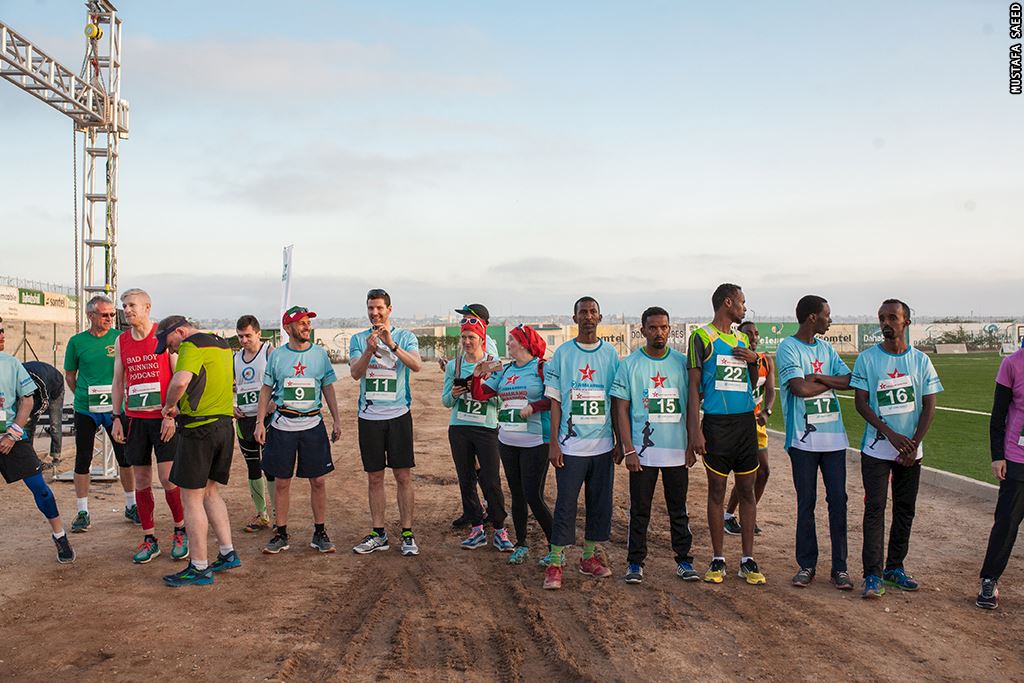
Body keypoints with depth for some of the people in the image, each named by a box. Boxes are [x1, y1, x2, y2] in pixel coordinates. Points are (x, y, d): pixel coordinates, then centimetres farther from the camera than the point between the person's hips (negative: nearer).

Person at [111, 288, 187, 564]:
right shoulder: (121, 341, 10)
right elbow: (118, 382, 15)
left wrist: (171, 415, -12)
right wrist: (117, 419, 8)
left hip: (164, 418, -4)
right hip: (134, 418, 4)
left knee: (167, 478, -6)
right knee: (142, 480, 7)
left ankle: (180, 531, 15)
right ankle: (149, 539, 17)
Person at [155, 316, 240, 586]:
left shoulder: (192, 346, -12)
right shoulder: (222, 344, 16)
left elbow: (180, 382, -30)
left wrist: (168, 406, -12)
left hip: (199, 429, -9)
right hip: (224, 425, 9)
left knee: (191, 497, 1)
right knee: (209, 491, 19)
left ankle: (199, 568, 6)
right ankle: (228, 554, 21)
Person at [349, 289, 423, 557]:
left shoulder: (405, 336, 2)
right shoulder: (358, 339, 8)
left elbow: (416, 366, -15)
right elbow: (355, 373, -6)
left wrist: (392, 345, -27)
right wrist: (369, 350, -23)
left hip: (398, 414, -2)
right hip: (369, 417, 2)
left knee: (403, 476, 1)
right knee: (374, 478, 8)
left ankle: (407, 533, 8)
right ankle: (378, 534, 17)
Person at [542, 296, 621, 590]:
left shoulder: (611, 354, 7)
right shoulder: (562, 354, 1)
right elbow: (554, 400, 0)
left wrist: (620, 441, 6)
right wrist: (553, 442, -5)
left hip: (603, 444, 3)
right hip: (571, 444, -3)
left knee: (600, 503, 9)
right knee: (566, 504, -3)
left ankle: (589, 557, 22)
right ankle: (554, 563, 5)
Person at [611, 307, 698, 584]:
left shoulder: (682, 362, 5)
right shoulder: (629, 365, -1)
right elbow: (621, 409, -2)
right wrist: (628, 450, -9)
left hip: (677, 449, 2)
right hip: (642, 451, -2)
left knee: (679, 509, 11)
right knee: (640, 510, 6)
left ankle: (684, 560, 21)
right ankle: (635, 562, 16)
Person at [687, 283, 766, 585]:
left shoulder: (742, 340, 15)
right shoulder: (702, 337, -3)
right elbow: (694, 386, -6)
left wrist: (754, 360, 2)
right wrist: (694, 430, -14)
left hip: (746, 422, 5)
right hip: (717, 424, -5)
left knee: (747, 490, 6)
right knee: (717, 491, 3)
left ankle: (748, 560, 14)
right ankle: (718, 559, 13)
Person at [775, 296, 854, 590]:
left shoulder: (826, 348, 13)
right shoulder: (788, 348, -6)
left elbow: (849, 380, 2)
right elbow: (800, 388, -19)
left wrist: (818, 377, -12)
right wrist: (831, 383, -3)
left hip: (834, 436, 5)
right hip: (804, 438, -5)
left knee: (838, 500, 5)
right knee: (806, 502, 4)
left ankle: (839, 567, 13)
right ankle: (806, 565, 15)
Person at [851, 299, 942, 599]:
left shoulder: (921, 360, 4)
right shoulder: (867, 358, -3)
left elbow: (929, 407, 3)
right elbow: (861, 403, -6)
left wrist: (913, 444, -8)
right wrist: (892, 435, -15)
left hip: (911, 451, 3)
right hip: (876, 448, -3)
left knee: (905, 509, 10)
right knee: (875, 509, -6)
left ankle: (895, 567, 23)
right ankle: (873, 575, -4)